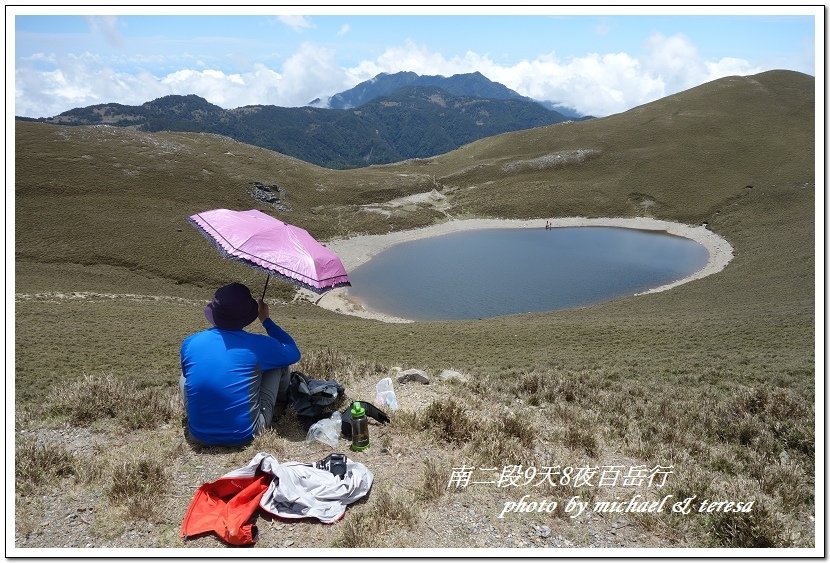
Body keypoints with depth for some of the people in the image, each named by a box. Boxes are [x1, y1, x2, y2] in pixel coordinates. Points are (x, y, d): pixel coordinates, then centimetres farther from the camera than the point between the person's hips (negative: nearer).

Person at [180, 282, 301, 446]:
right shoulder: (256, 346, -13)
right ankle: (282, 401, 41)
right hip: (244, 436, -2)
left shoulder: (190, 343, -5)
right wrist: (266, 321, 14)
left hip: (199, 435, 3)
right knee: (279, 362, 12)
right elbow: (294, 354, 7)